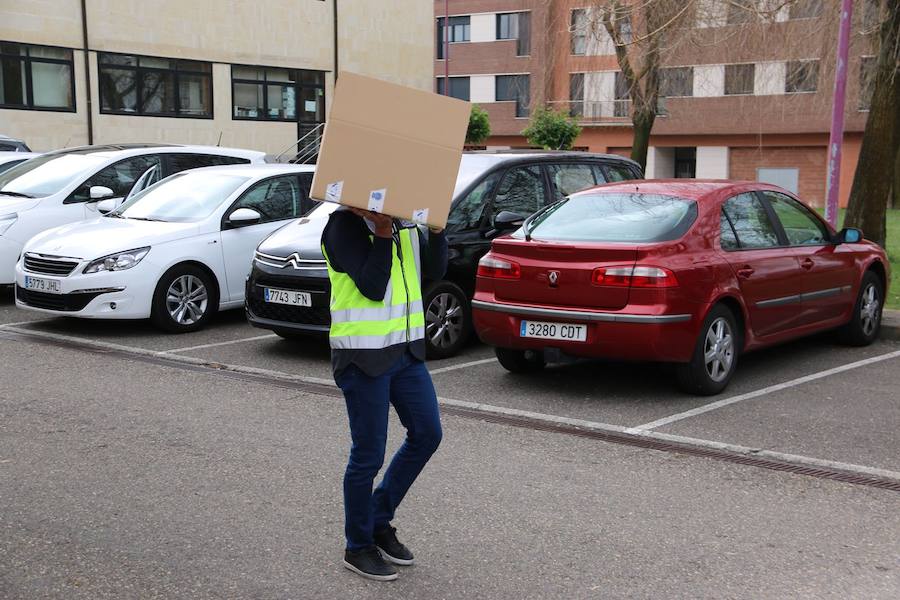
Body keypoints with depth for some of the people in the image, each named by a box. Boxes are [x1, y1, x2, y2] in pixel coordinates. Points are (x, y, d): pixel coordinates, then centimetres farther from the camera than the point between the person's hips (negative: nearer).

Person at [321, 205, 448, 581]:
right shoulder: (345, 225, -14)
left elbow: (434, 271, 3)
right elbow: (373, 287, -23)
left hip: (406, 349, 8)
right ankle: (358, 547, 20)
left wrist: (436, 227, -9)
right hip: (364, 356, -8)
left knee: (427, 434, 11)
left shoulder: (406, 221, 10)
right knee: (369, 455, 1)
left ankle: (379, 521, 28)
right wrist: (382, 231, -23)